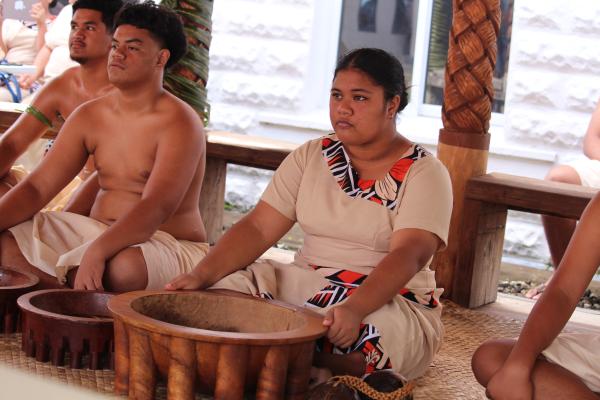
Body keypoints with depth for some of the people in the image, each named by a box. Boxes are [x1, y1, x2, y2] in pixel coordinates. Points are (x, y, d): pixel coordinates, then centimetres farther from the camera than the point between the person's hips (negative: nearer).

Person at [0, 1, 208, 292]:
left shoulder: (179, 123, -13)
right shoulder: (89, 116, 8)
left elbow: (156, 208, -27)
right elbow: (38, 186, 4)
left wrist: (96, 251, -41)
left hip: (169, 244, -6)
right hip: (97, 232, 7)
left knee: (122, 265, -41)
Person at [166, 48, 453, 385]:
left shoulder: (424, 173, -7)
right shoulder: (311, 156, 7)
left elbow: (408, 255, -22)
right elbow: (258, 228, 1)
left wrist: (355, 307, -40)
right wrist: (203, 274, -17)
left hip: (392, 301, -4)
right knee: (225, 289, -22)